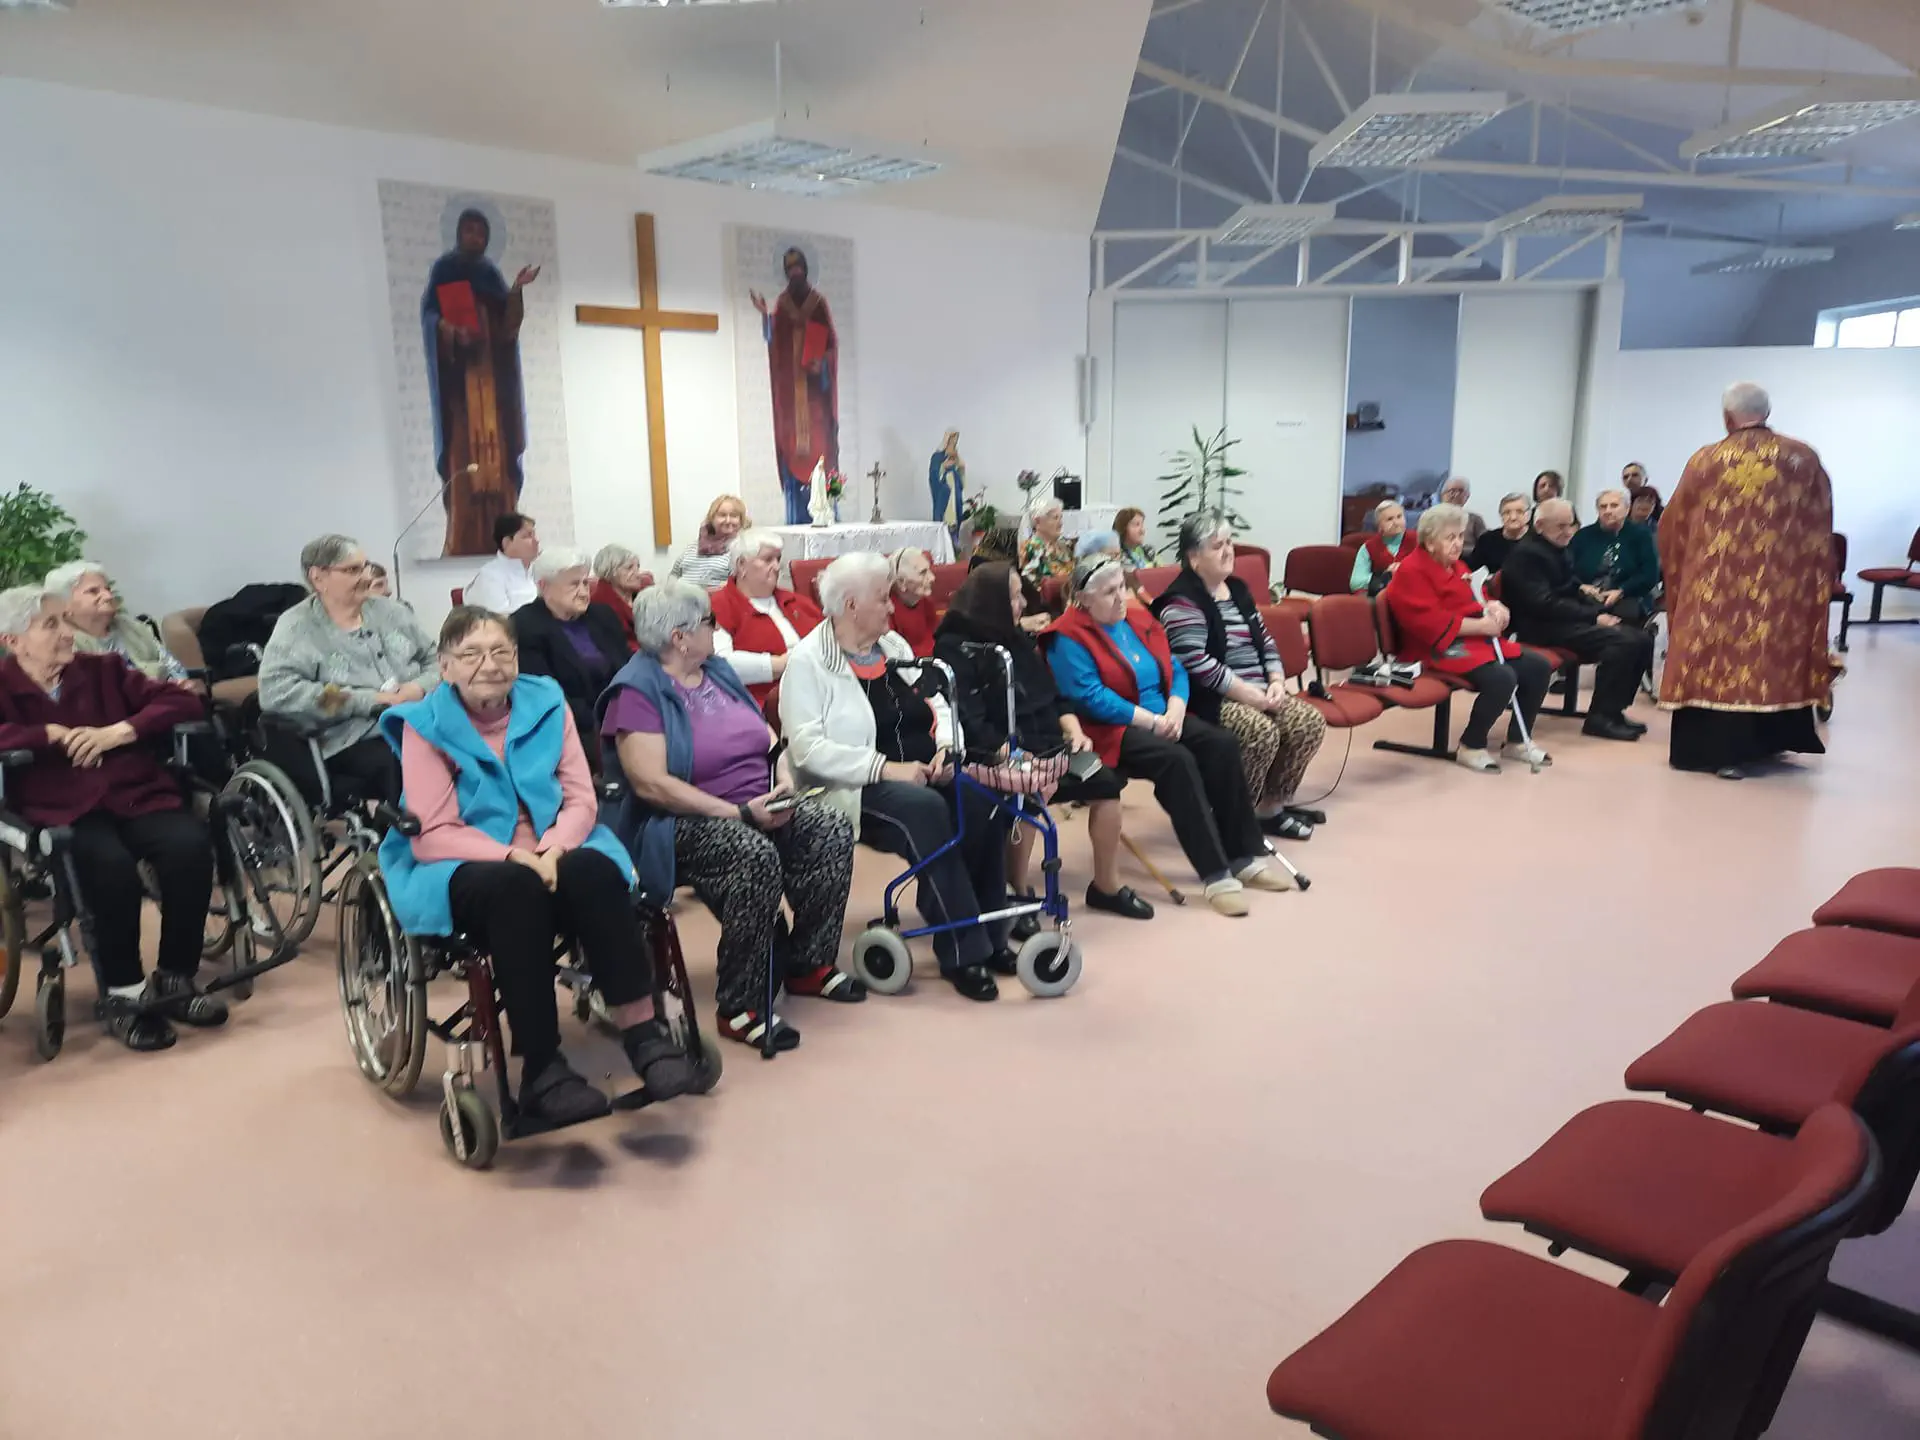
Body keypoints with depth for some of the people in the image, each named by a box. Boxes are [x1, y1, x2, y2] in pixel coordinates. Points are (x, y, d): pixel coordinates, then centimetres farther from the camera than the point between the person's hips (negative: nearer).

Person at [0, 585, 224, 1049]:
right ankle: (121, 994, -15)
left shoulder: (102, 670, 17)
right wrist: (51, 734, -11)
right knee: (111, 865, -35)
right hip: (62, 812, -3)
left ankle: (175, 980, -10)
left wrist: (118, 732, -5)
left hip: (136, 795, 3)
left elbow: (183, 700, 9)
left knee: (190, 846, -28)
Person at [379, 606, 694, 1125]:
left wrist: (551, 849, -19)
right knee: (517, 889, -36)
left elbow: (581, 799, 2)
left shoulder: (545, 702, 7)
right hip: (465, 868, -3)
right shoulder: (425, 726, -2)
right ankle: (542, 1071, -34)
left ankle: (644, 1032, -28)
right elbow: (433, 836, -9)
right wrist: (514, 856, -24)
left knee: (594, 872, -31)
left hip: (553, 853, 3)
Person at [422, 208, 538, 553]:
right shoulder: (444, 268, 5)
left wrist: (517, 288, -8)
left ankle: (499, 533, -1)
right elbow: (430, 311, -5)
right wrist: (450, 328, -25)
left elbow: (509, 323, 7)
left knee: (495, 442, -1)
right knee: (463, 441, -11)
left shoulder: (491, 272, 16)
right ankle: (464, 539, -12)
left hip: (490, 368, 4)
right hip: (458, 368, -4)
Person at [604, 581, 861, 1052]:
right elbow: (651, 784, -20)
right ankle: (740, 1008, -21)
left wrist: (784, 783, -4)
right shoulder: (638, 691, -11)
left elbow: (767, 736, 19)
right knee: (756, 856, -35)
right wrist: (741, 813, -21)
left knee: (833, 828, -14)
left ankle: (805, 963, 0)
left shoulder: (718, 671, 14)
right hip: (684, 823, -8)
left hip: (760, 808, 8)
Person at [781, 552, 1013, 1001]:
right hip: (858, 788, -6)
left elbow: (938, 704, 16)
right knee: (926, 810, -35)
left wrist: (946, 747, -6)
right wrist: (886, 767, -23)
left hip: (924, 774, 7)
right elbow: (808, 748, -18)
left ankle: (989, 936, -9)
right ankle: (962, 950, -25)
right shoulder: (808, 662, -8)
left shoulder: (893, 645, 15)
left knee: (983, 803, -22)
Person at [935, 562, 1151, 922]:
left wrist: (1075, 732, -4)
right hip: (997, 758, -7)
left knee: (1105, 781, -11)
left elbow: (1053, 696, 15)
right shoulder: (956, 649, -9)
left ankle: (1106, 886, 3)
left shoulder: (1017, 638, 15)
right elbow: (972, 723, -18)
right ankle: (1015, 894, -21)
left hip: (1043, 746, 7)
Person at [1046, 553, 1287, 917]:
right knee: (1177, 760, -32)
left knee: (1222, 745, -16)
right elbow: (1091, 698, -19)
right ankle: (1215, 874, -28)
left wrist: (1175, 711, -10)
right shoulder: (1069, 639, -10)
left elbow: (1175, 670, 11)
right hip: (1111, 730, -7)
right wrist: (1152, 721, -19)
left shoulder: (1139, 620, 14)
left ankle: (1244, 856, -8)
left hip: (1163, 718, 8)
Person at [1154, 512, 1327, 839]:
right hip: (1209, 699, -9)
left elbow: (1265, 641, 19)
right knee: (1261, 732, -31)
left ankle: (1272, 805, 4)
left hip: (1257, 694, 9)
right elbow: (1196, 663, -22)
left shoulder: (1237, 589, 16)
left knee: (1310, 722, -9)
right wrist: (1249, 693, -21)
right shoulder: (1183, 600, -13)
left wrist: (1275, 682, -1)